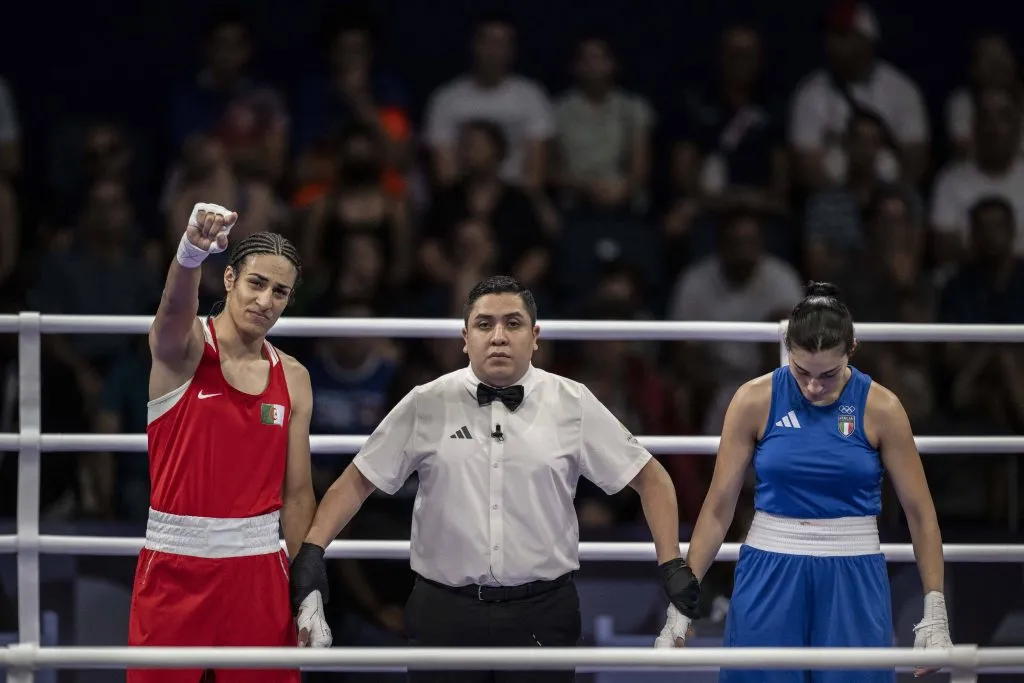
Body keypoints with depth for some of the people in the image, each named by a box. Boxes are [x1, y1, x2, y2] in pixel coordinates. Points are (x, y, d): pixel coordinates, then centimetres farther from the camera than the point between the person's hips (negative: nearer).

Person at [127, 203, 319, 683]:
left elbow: (298, 491, 11)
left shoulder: (293, 379, 8)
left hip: (257, 565, 3)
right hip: (174, 561, -3)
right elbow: (177, 306, -30)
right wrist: (191, 251, -53)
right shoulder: (182, 346, -5)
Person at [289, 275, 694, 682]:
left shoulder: (573, 405, 3)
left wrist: (672, 567, -1)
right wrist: (311, 551, -4)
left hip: (541, 617, 0)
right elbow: (358, 480, 8)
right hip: (444, 614, 0)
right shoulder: (425, 406, 3)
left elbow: (651, 479, 8)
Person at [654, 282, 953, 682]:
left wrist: (935, 616, -3)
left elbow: (920, 513, 1)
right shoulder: (755, 401, -5)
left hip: (853, 586, 0)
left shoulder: (880, 408, -6)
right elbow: (719, 507, 1)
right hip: (769, 578, 0)